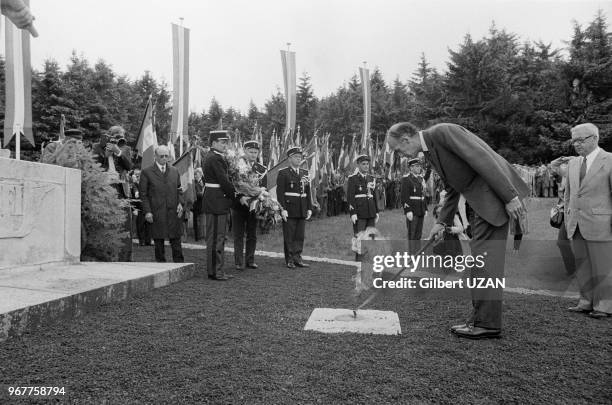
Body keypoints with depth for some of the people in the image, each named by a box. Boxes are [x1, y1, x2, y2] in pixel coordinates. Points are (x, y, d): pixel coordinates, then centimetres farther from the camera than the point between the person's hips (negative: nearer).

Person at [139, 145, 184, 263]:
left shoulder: (174, 171, 13)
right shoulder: (146, 172, 2)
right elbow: (143, 194, 0)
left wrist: (181, 203, 0)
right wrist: (147, 211, -8)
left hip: (174, 212, 3)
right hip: (156, 214, -2)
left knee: (176, 242, 4)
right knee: (158, 243, 5)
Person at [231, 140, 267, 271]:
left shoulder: (261, 169, 8)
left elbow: (264, 187, 5)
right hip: (239, 205, -3)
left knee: (252, 235, 9)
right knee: (238, 235, 3)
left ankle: (250, 260, 19)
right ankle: (239, 262, 9)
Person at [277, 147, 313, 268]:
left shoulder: (305, 173, 14)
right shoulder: (283, 173, -4)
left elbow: (308, 192, 15)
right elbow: (280, 192, -9)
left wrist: (309, 208, 9)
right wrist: (283, 209, -16)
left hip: (302, 210, 5)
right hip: (289, 210, -5)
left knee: (300, 236, 7)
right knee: (289, 236, 2)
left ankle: (297, 258, 16)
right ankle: (289, 260, 11)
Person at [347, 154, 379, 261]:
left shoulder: (371, 179, 15)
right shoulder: (353, 179, -4)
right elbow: (350, 197, -9)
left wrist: (376, 212, 14)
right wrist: (353, 213, -16)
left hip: (370, 213, 6)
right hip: (359, 214, -6)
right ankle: (358, 261, 2)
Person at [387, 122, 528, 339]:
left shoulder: (443, 132, -15)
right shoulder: (430, 151, 15)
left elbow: (483, 159, -21)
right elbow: (452, 189, 22)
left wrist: (510, 197, -22)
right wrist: (442, 222, 15)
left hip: (494, 191, -10)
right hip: (480, 200, 10)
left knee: (485, 255, -10)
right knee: (482, 256, 10)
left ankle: (486, 323, -4)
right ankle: (485, 320, 17)